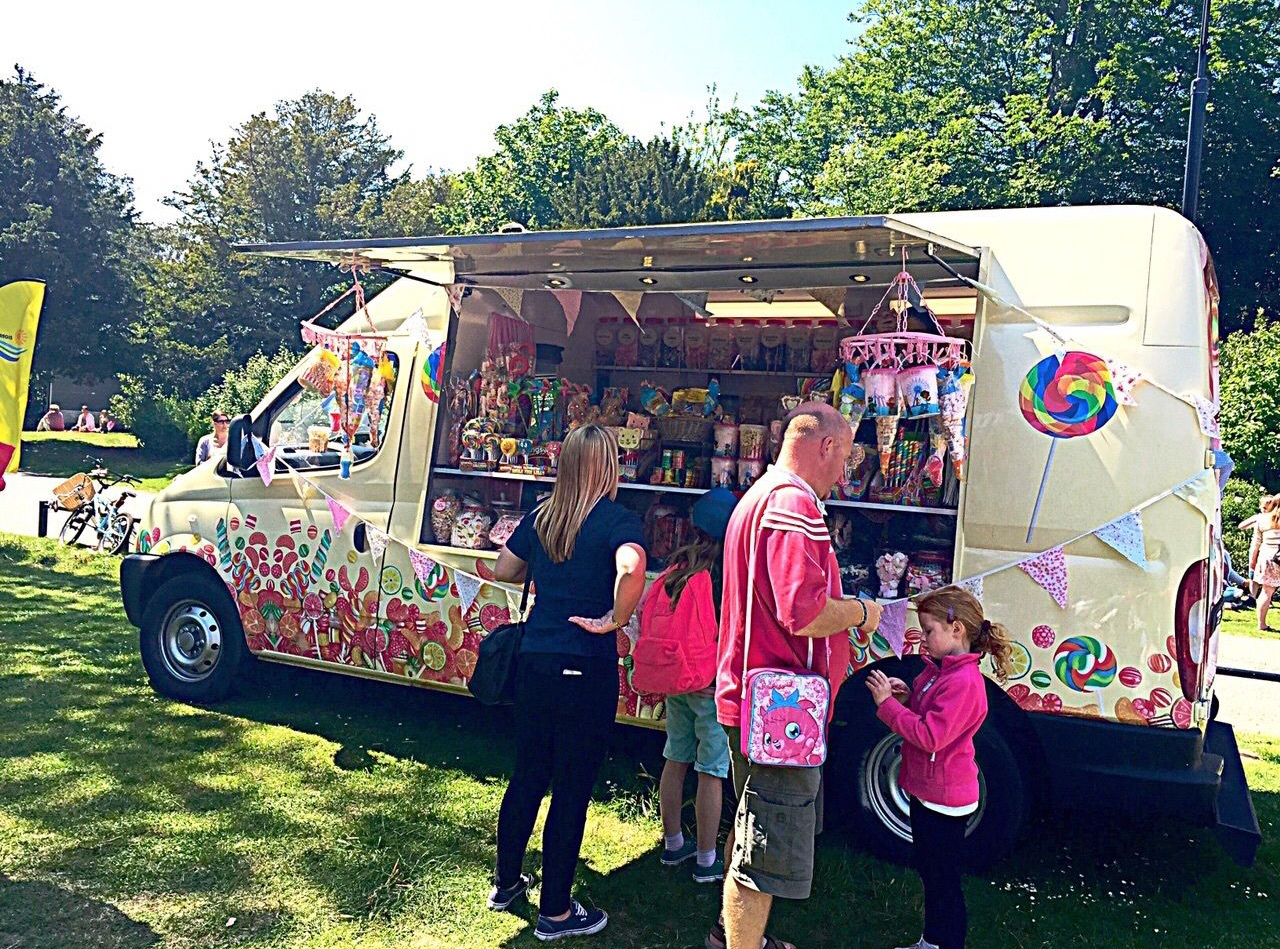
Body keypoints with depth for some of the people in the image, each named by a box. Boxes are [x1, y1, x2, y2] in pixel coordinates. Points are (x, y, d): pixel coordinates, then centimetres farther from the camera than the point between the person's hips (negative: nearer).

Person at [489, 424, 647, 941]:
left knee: (527, 775, 21)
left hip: (534, 661, 6)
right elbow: (631, 570, -33)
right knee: (571, 790, 8)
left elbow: (504, 569, 14)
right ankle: (555, 912, 21)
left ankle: (506, 882, 38)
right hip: (586, 670, -6)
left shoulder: (540, 516, 4)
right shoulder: (619, 520, -13)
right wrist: (614, 620, -19)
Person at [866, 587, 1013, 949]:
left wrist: (887, 703, -26)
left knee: (944, 879, 3)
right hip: (927, 790, 11)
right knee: (927, 868, 23)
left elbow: (929, 735, -30)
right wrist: (906, 697, -2)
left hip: (945, 797, -11)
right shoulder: (938, 669, 5)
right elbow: (922, 715, 18)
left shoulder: (964, 682, -25)